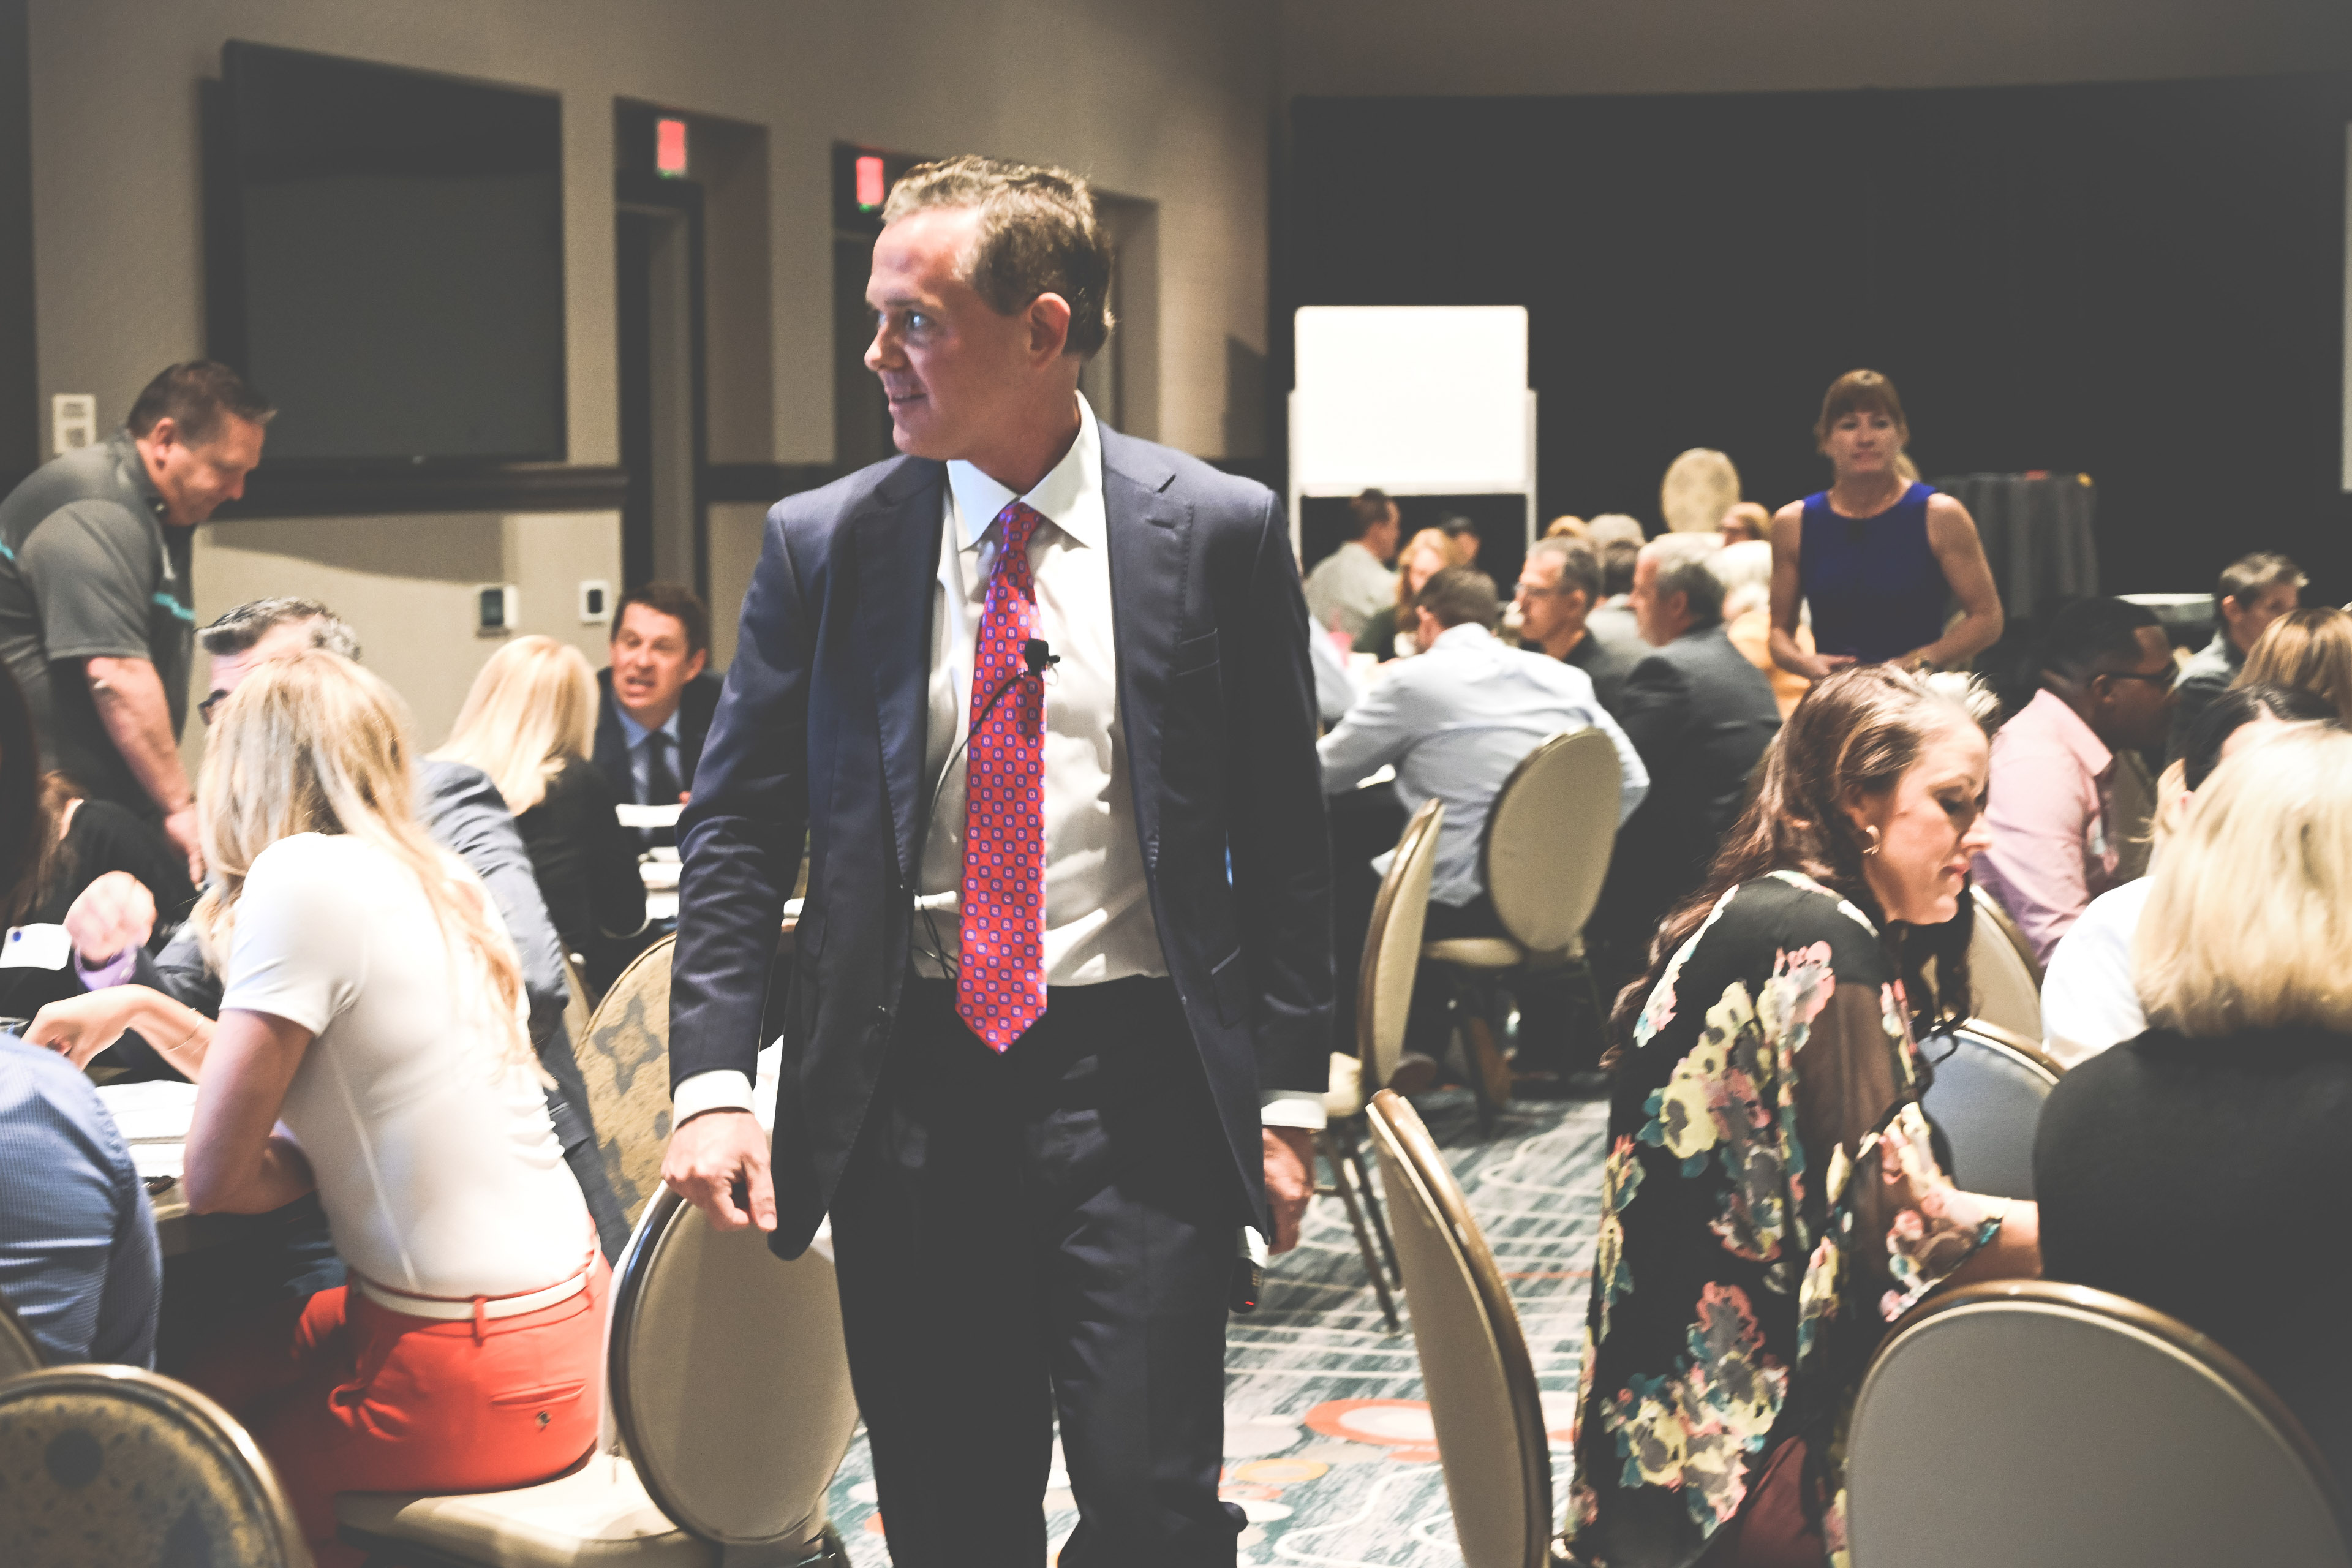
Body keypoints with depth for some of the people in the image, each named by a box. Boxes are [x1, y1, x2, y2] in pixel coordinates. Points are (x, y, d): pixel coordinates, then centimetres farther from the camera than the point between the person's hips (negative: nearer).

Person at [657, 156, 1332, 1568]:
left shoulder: (1220, 533, 0)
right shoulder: (825, 546, 3)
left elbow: (1286, 839, 4)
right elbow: (737, 831, 6)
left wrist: (1289, 1094, 0)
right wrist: (713, 1079, -5)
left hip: (1136, 1078, -2)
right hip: (909, 1077, 2)